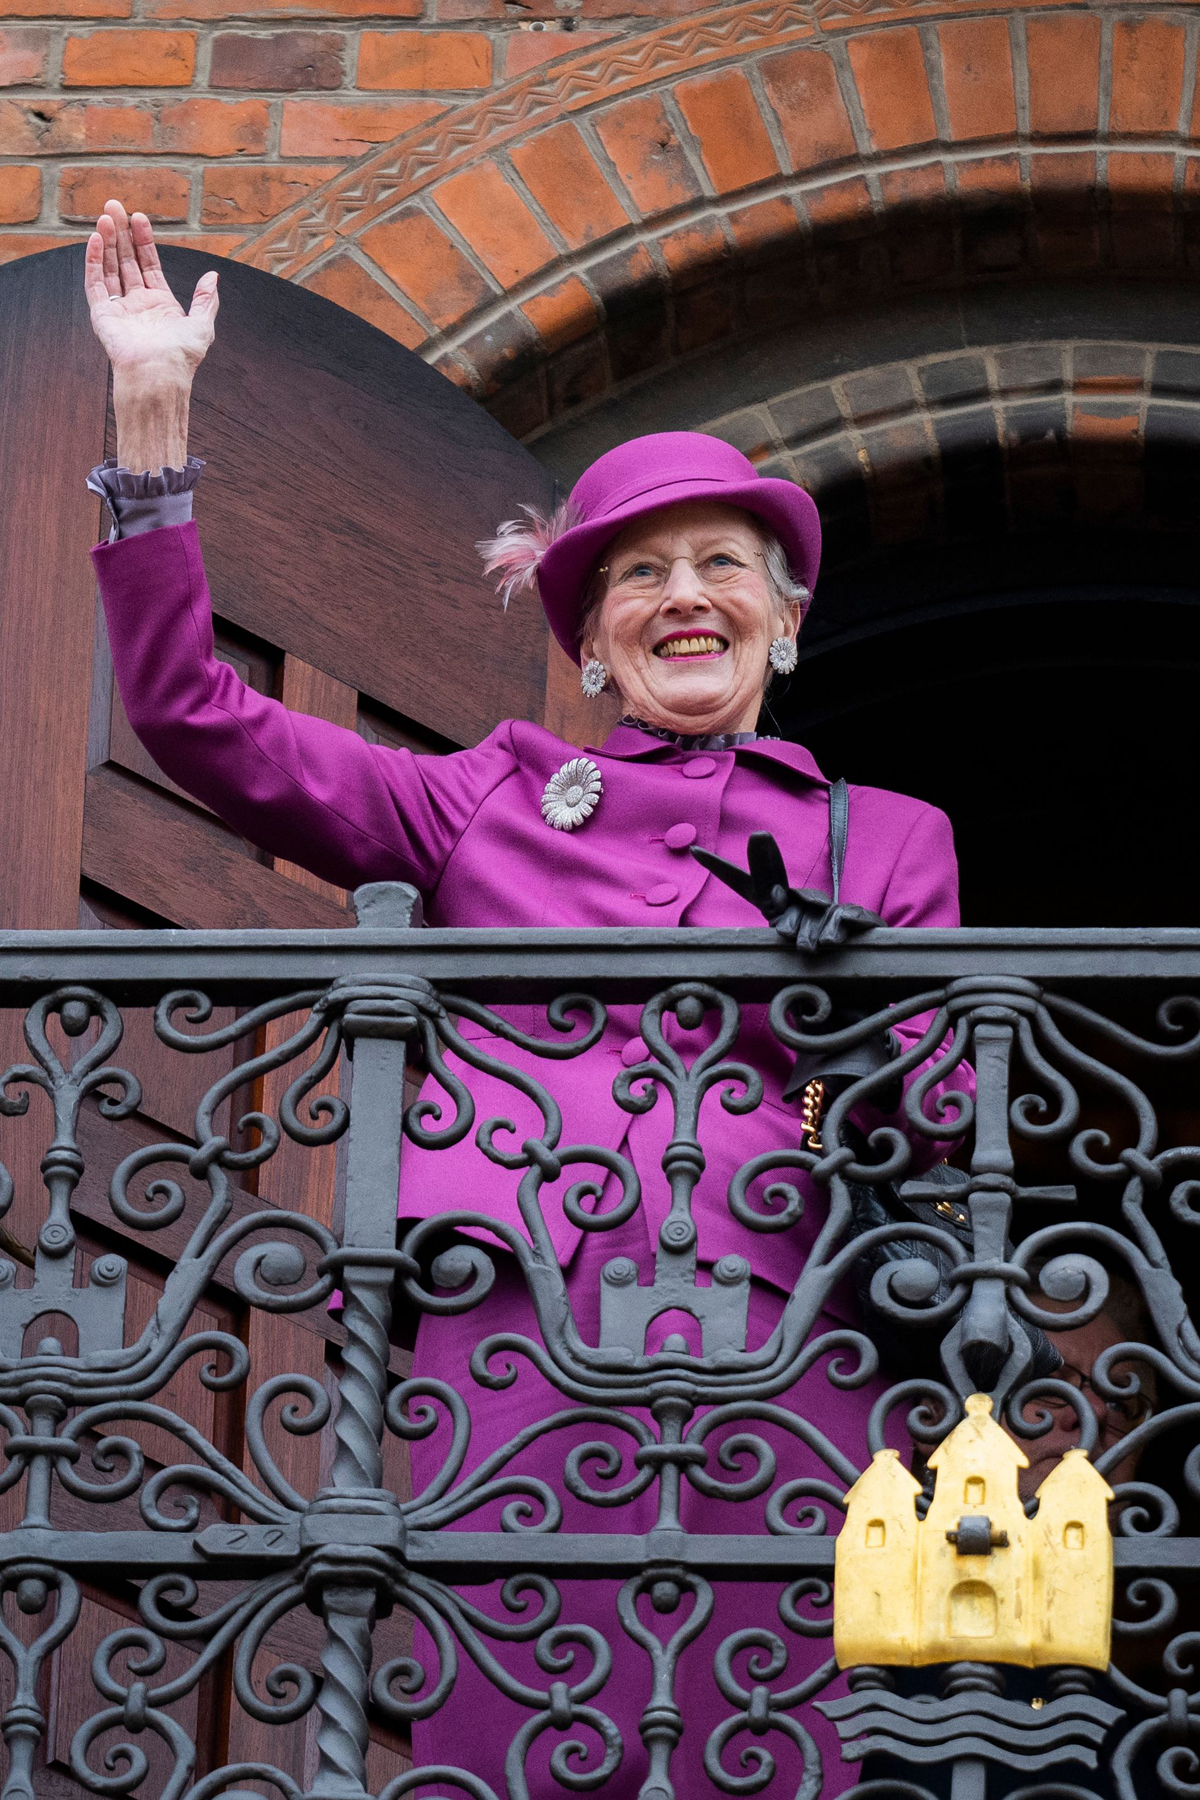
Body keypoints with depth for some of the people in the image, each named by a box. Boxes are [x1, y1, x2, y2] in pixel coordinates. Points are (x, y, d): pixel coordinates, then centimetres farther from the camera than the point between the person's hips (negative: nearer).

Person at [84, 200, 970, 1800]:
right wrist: (153, 419, 13)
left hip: (764, 1341, 0)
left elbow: (929, 1108, 15)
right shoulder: (500, 798, 23)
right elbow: (200, 724, 18)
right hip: (513, 1328, 0)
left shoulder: (882, 840, 23)